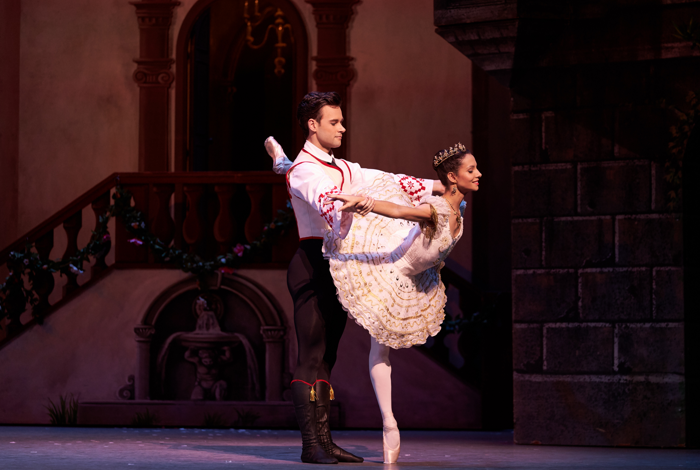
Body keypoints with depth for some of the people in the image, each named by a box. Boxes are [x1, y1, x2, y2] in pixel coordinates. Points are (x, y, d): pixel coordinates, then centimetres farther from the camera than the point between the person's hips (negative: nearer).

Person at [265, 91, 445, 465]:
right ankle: (311, 444, -11)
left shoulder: (343, 169, 21)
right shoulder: (304, 170, -9)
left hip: (339, 266, 9)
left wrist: (435, 187, 6)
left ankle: (324, 441, 9)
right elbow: (323, 198, -29)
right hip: (314, 263, -9)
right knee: (311, 356, -10)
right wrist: (354, 204, -51)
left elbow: (384, 180, 16)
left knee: (327, 356, 8)